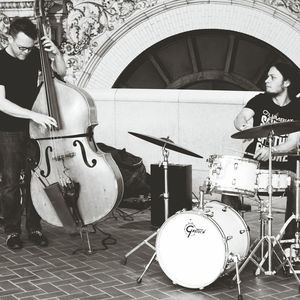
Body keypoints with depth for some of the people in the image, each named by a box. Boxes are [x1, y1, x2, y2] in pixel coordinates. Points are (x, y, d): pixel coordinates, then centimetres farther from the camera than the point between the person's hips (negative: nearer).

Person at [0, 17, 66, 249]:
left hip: (34, 129, 4)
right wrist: (35, 115, -33)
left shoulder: (33, 55, 0)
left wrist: (55, 53, -10)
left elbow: (61, 72, 12)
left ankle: (34, 228, 14)